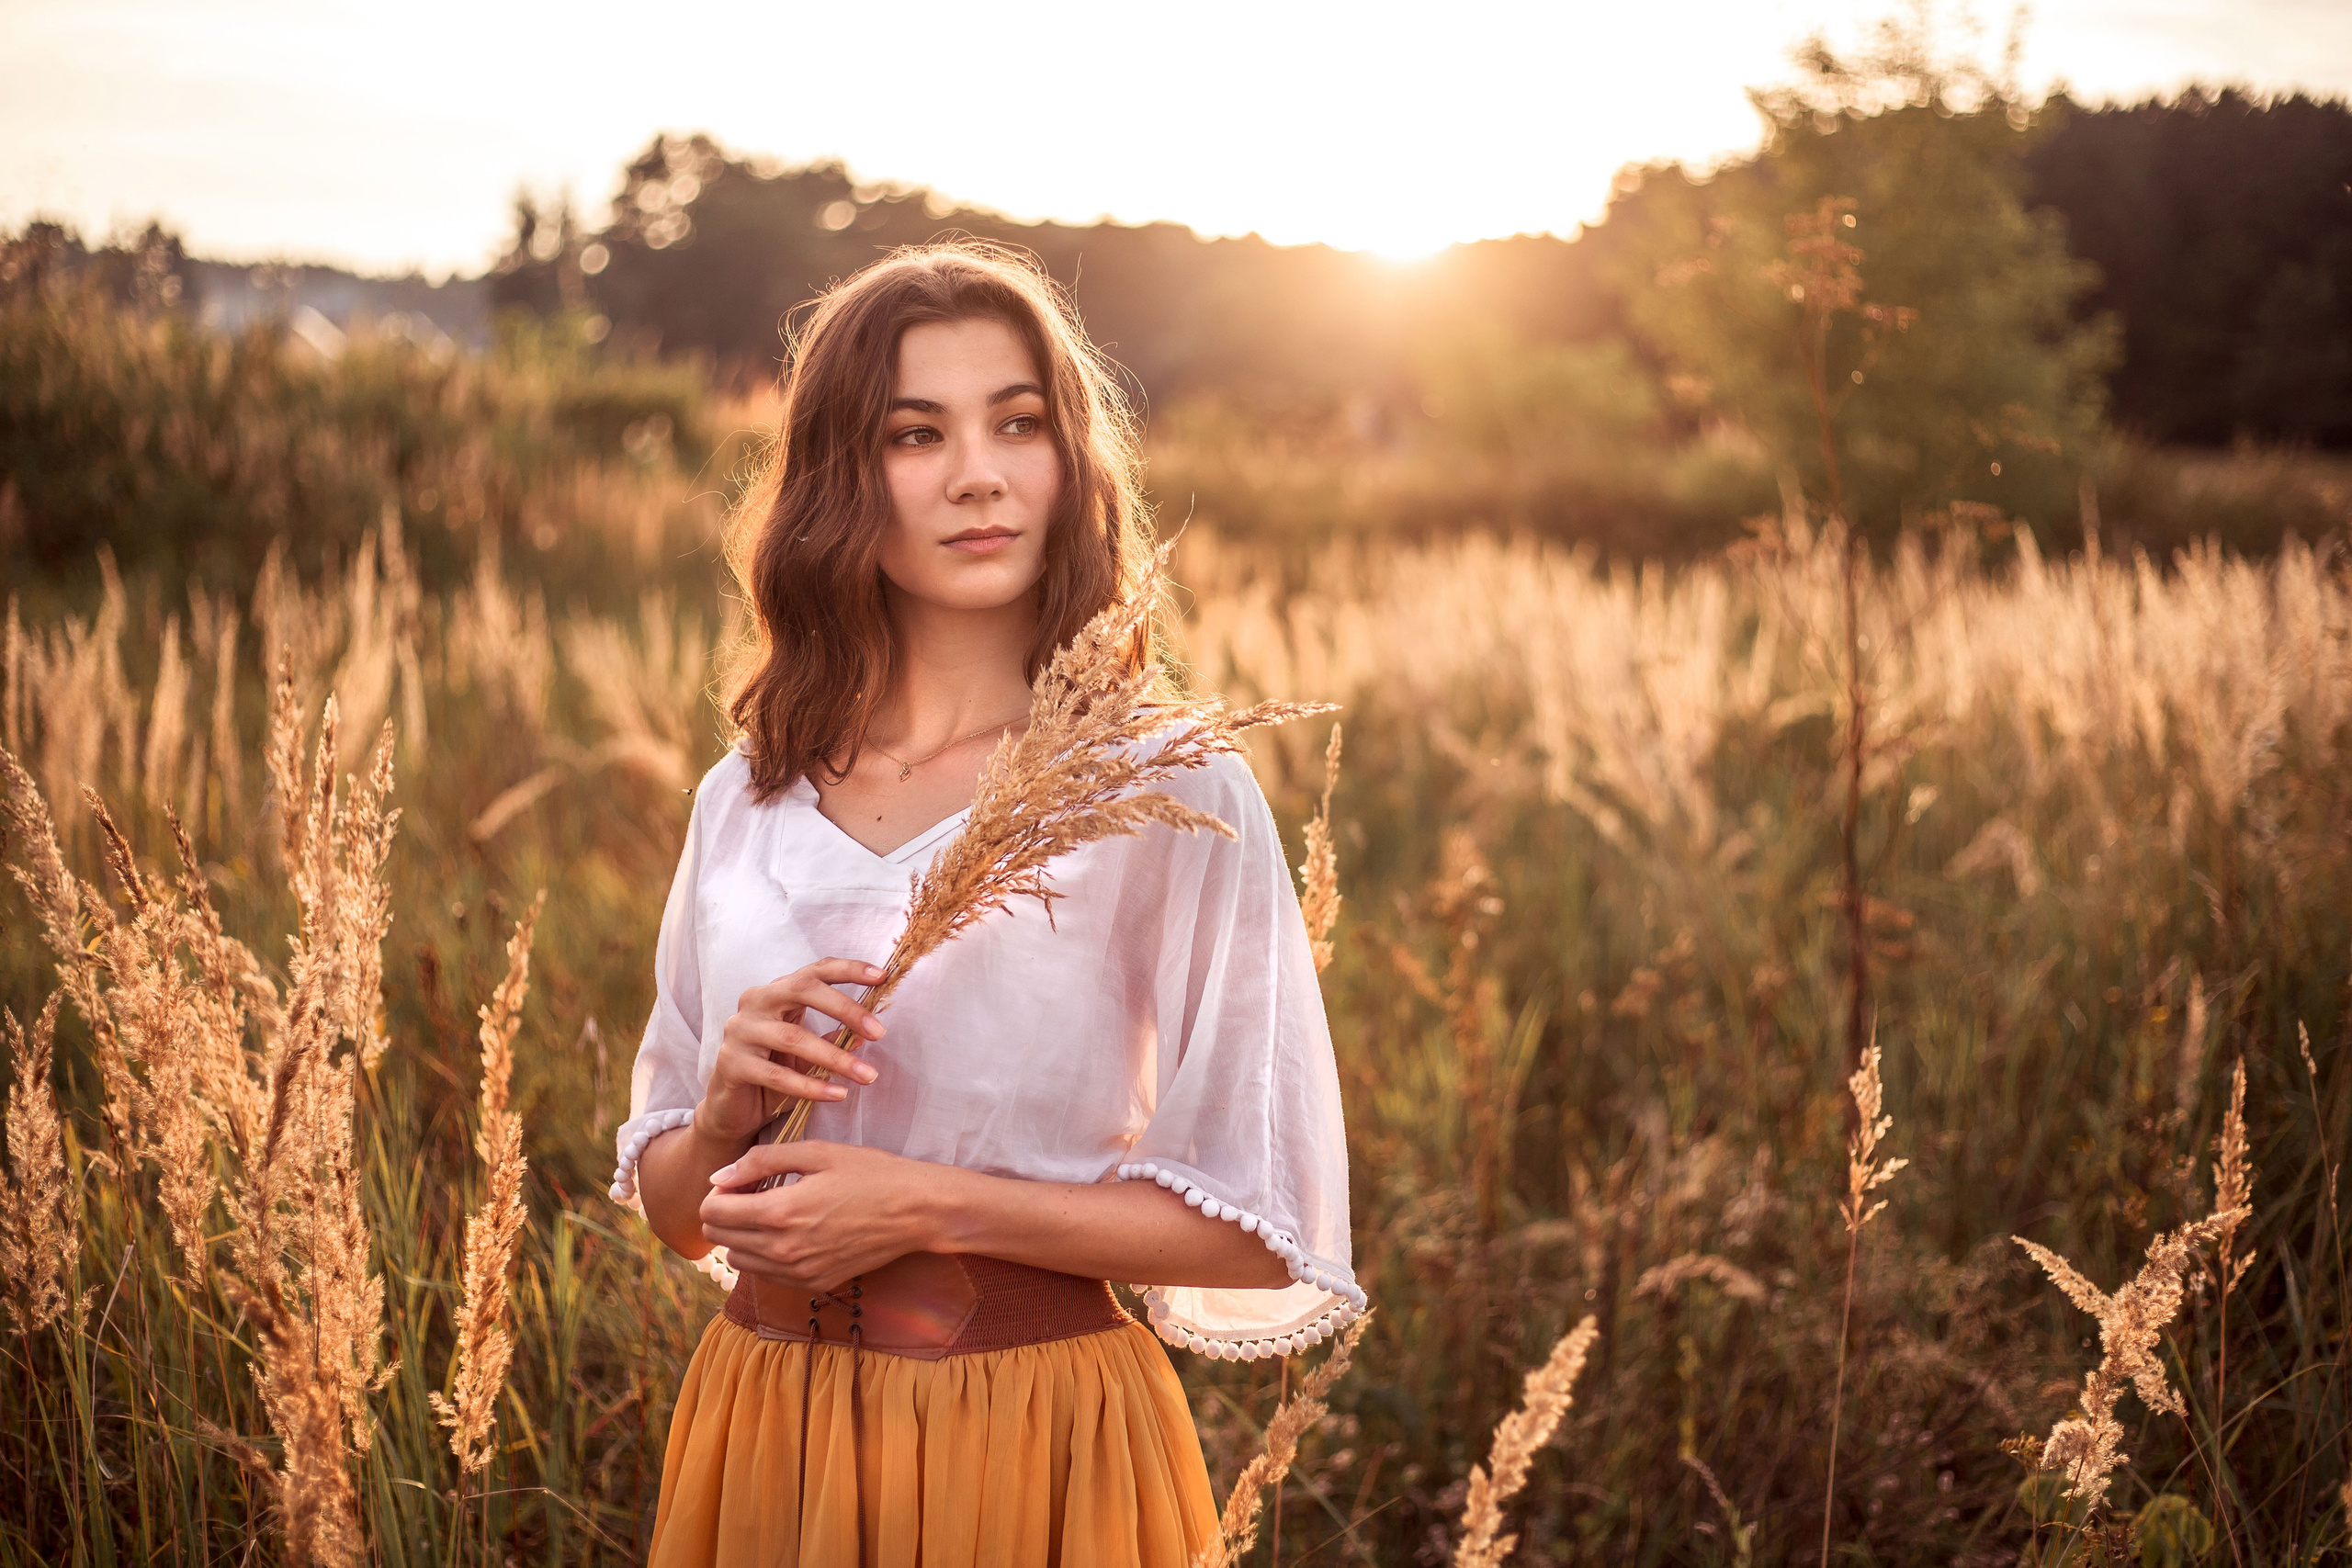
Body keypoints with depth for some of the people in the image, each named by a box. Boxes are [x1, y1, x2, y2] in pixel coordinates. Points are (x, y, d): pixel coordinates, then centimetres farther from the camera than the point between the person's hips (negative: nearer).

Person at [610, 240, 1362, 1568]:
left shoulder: (1166, 790, -10)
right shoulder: (747, 802, 3)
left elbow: (1262, 1228, -10)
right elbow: (674, 1209, 10)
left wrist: (931, 1206, -17)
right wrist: (726, 1113, -11)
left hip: (1031, 1450, -4)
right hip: (763, 1430, 4)